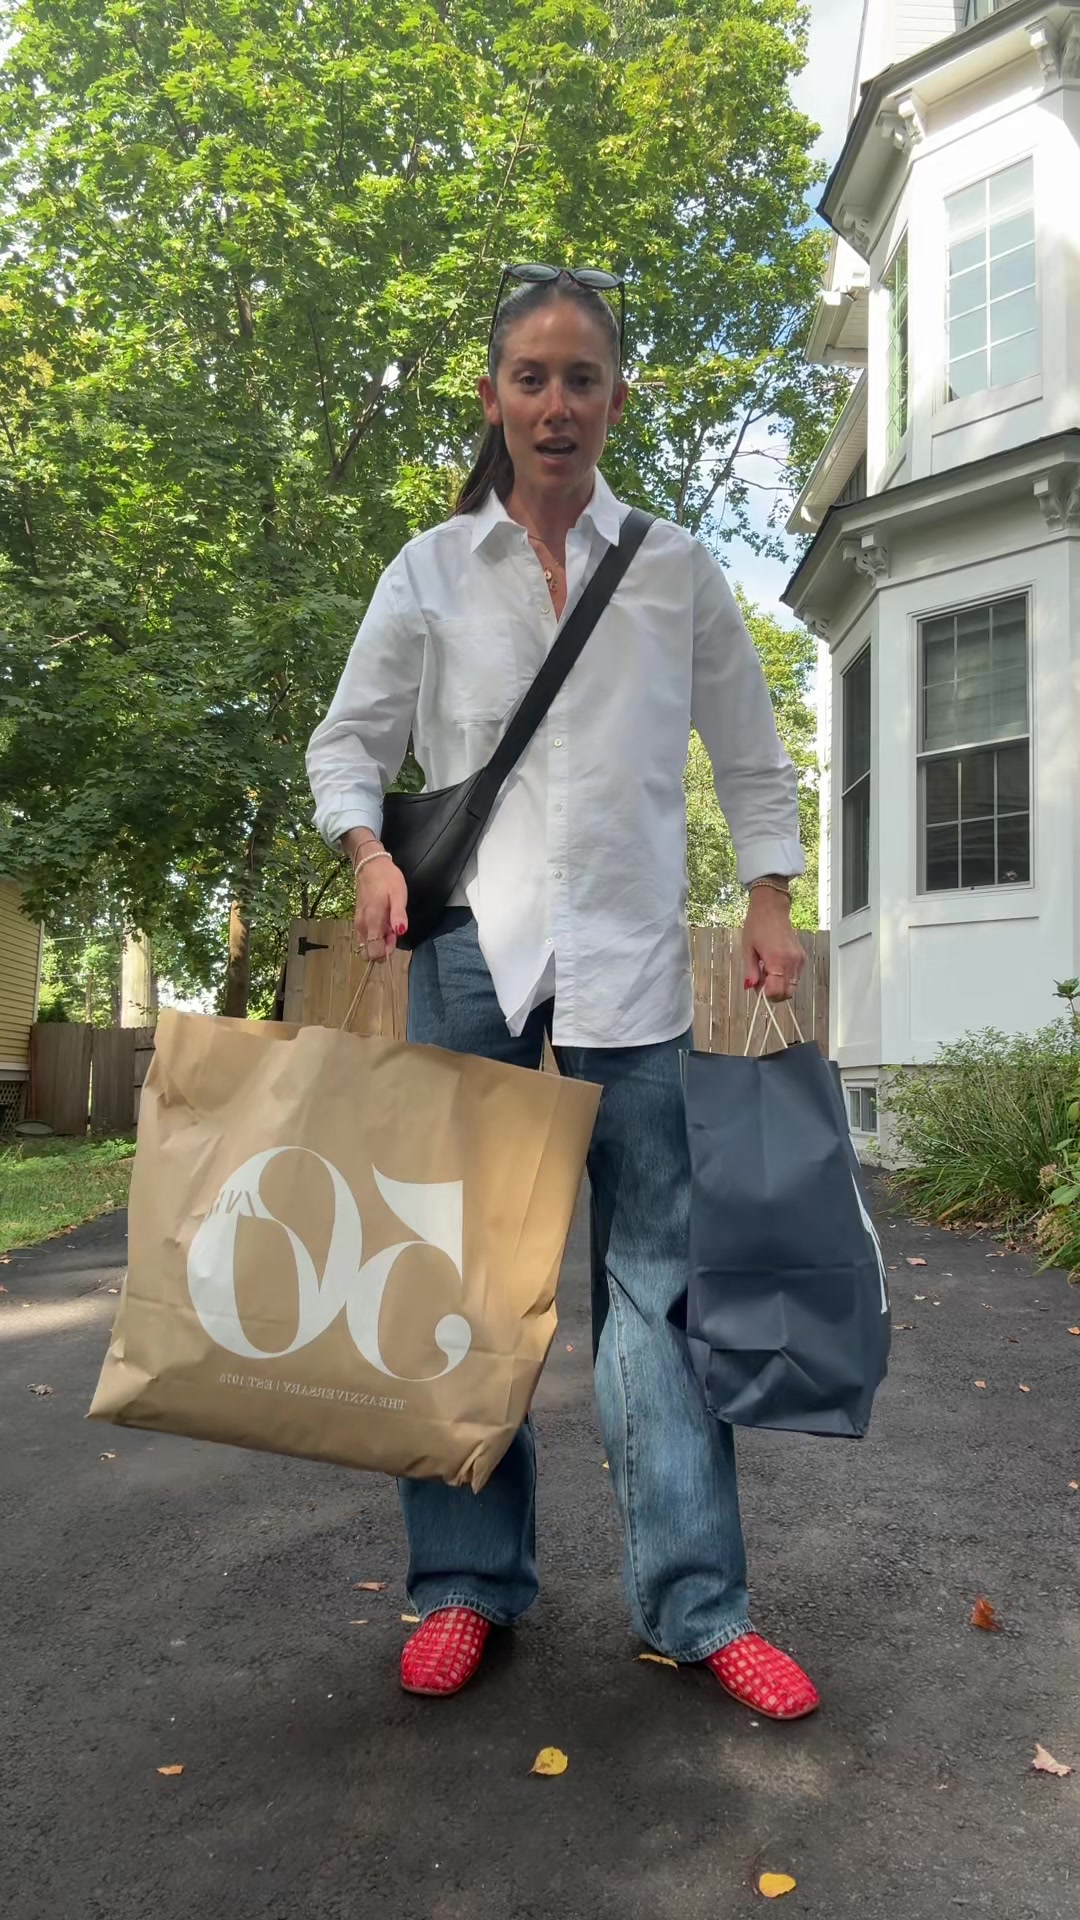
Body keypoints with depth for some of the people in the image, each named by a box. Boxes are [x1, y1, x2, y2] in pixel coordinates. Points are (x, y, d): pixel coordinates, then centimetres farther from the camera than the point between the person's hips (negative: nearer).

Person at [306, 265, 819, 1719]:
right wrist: (367, 852, -7)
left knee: (653, 1261, 0)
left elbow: (750, 752, 15)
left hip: (628, 947, 0)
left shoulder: (678, 568, 9)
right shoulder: (431, 568, 9)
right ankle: (470, 1580, 20)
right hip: (469, 939, 1)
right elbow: (349, 739, 12)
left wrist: (771, 903, 6)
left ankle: (695, 1600, 11)